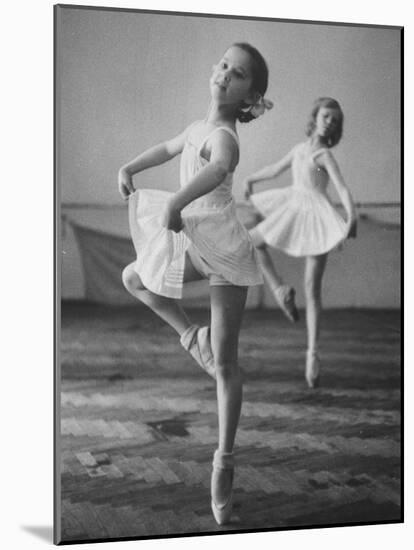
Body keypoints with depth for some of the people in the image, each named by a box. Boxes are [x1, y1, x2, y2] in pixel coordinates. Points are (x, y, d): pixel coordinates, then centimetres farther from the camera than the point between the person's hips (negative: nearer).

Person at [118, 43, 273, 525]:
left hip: (225, 251, -8)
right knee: (133, 277, 23)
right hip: (196, 246, 8)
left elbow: (219, 169, -42)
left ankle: (224, 460, 4)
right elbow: (169, 148, 31)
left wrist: (175, 203, -51)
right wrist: (130, 168, 19)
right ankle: (191, 335, 26)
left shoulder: (223, 135, -18)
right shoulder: (200, 125, 10)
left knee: (224, 364, -4)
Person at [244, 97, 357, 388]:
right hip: (293, 211, 7)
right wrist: (252, 178, 40)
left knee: (313, 290, -6)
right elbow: (277, 168, 26)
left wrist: (352, 217, -38)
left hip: (315, 216, -7)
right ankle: (281, 290, 17)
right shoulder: (300, 149, 9)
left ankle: (313, 353, -2)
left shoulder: (325, 155, -9)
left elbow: (343, 189, -21)